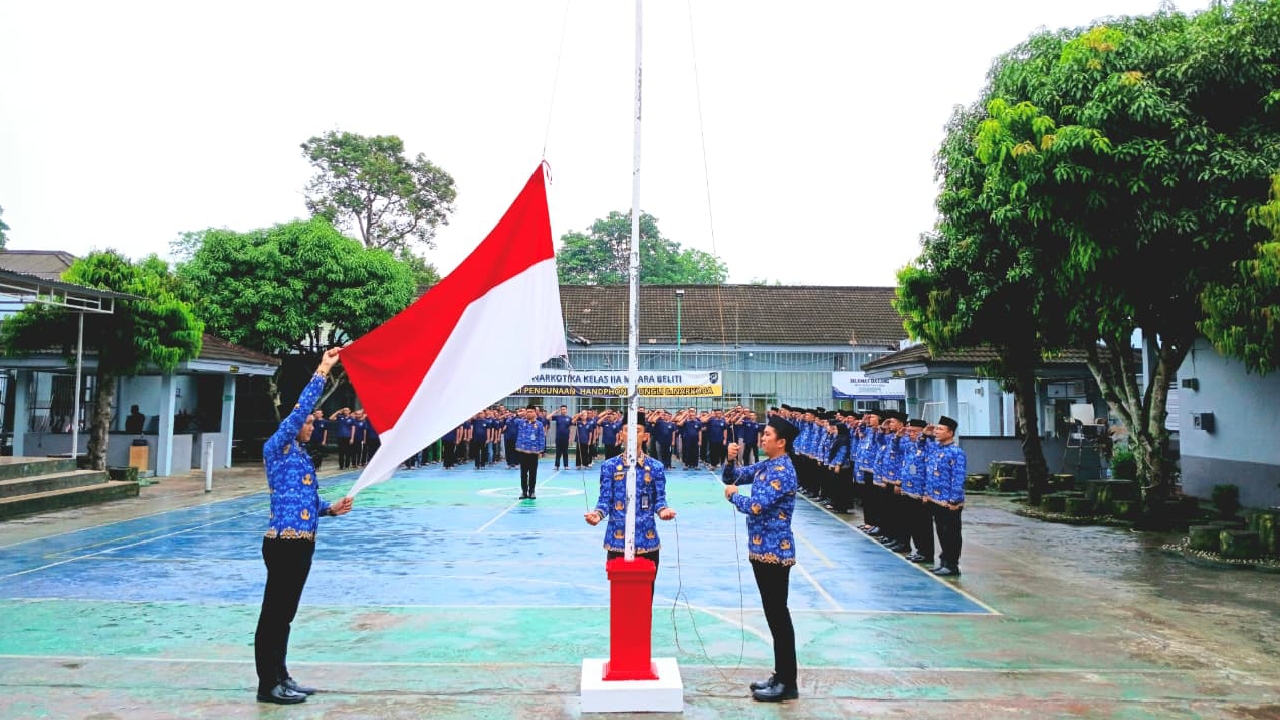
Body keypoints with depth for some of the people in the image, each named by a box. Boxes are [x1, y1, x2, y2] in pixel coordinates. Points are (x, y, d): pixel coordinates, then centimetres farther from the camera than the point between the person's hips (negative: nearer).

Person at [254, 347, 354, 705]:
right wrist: (321, 372, -19)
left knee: (285, 614, 17)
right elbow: (299, 408, -19)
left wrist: (331, 509, 4)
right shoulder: (276, 449, -8)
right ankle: (268, 685, 10)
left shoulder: (301, 457, 16)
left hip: (302, 544, 9)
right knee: (273, 614, 1)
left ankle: (281, 677, 27)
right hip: (284, 544, -9)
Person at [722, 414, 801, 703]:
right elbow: (730, 477, 16)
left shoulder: (782, 471, -18)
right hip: (762, 550, 9)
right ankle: (781, 676, 24)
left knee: (779, 615, -2)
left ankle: (787, 683, 8)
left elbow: (756, 506, -25)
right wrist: (730, 460, -4)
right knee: (773, 615, 14)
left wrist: (733, 495, -7)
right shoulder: (764, 466, 10)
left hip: (774, 551, -9)